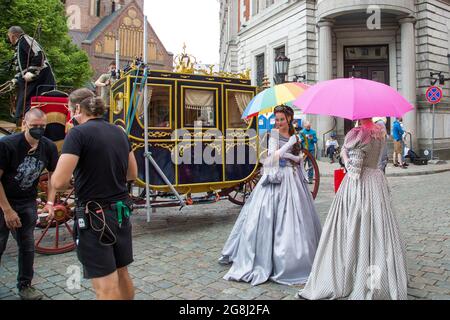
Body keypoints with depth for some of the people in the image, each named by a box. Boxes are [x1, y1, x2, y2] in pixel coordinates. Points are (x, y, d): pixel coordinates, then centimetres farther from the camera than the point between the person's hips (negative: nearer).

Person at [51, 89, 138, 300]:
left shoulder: (78, 133, -14)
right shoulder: (119, 133, 7)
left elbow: (59, 182, -20)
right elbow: (132, 174, 16)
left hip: (94, 217, -7)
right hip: (122, 212, 7)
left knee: (107, 288, 1)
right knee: (122, 274, 21)